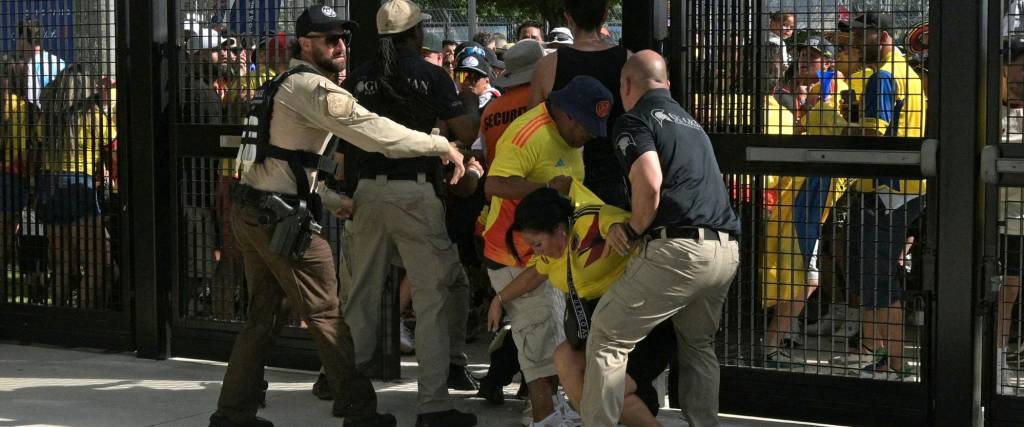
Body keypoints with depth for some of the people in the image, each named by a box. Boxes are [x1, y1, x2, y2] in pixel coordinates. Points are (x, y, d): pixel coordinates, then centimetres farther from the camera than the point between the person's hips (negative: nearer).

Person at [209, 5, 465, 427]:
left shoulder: (287, 85, 19)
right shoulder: (312, 87, -13)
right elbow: (375, 132, -21)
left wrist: (334, 201, 22)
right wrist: (441, 145, -14)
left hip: (250, 211, 10)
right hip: (280, 216, -10)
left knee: (261, 316, 15)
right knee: (326, 316, -3)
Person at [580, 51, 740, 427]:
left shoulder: (635, 121, 1)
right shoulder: (690, 122, 27)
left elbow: (649, 185, -16)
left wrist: (633, 230, 1)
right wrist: (632, 226, 19)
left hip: (677, 249, -8)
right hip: (725, 251, 8)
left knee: (608, 338, 0)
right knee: (698, 344, 25)